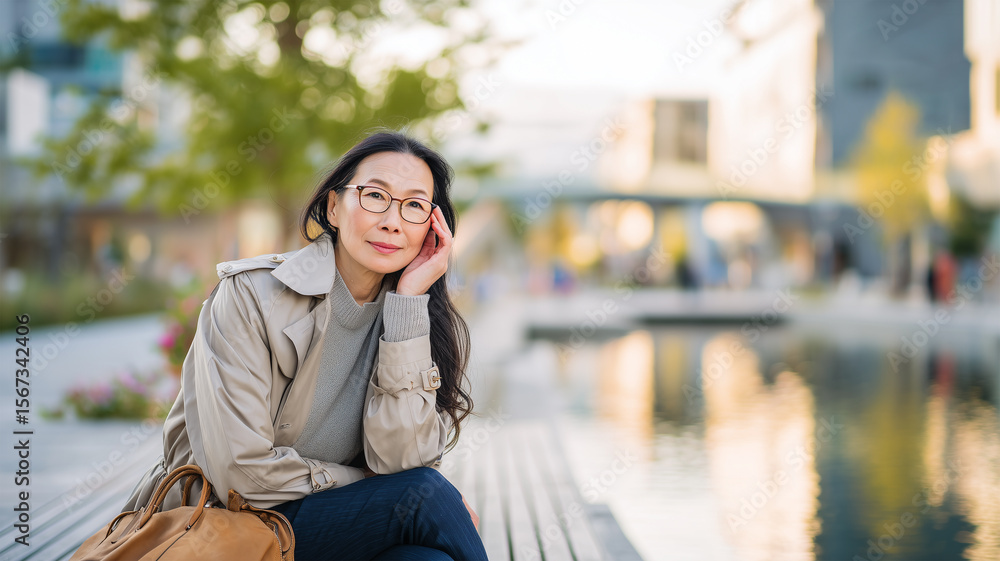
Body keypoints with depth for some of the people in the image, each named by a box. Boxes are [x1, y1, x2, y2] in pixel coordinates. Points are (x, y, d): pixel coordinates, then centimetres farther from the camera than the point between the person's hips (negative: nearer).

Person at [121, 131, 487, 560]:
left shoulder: (431, 324, -1)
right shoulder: (249, 295, -15)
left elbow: (399, 457, -16)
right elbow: (241, 473, -20)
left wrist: (409, 301, -18)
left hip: (333, 524, 4)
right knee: (424, 494, -24)